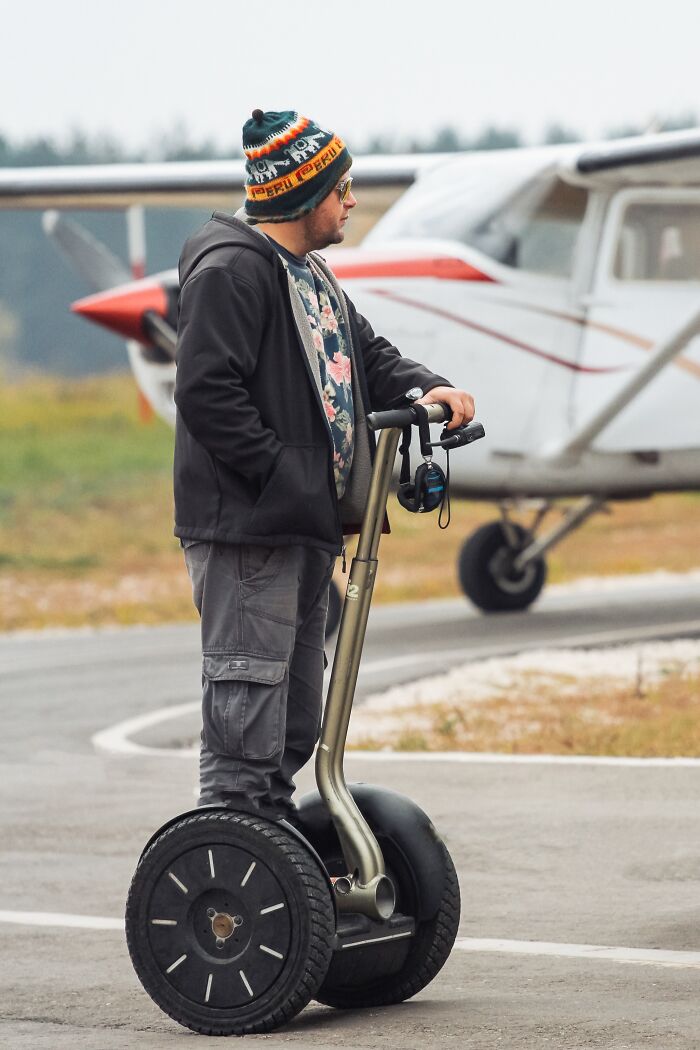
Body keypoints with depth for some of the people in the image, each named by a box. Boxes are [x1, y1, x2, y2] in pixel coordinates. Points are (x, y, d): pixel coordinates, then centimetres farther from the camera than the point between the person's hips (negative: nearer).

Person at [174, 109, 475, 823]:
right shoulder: (230, 269, -14)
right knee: (247, 695, -9)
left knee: (296, 715, 15)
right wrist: (281, 474, -23)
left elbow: (364, 354, 24)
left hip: (305, 523, 10)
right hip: (247, 527, -10)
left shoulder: (308, 274, 19)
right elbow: (207, 391, -21)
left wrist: (425, 390, 3)